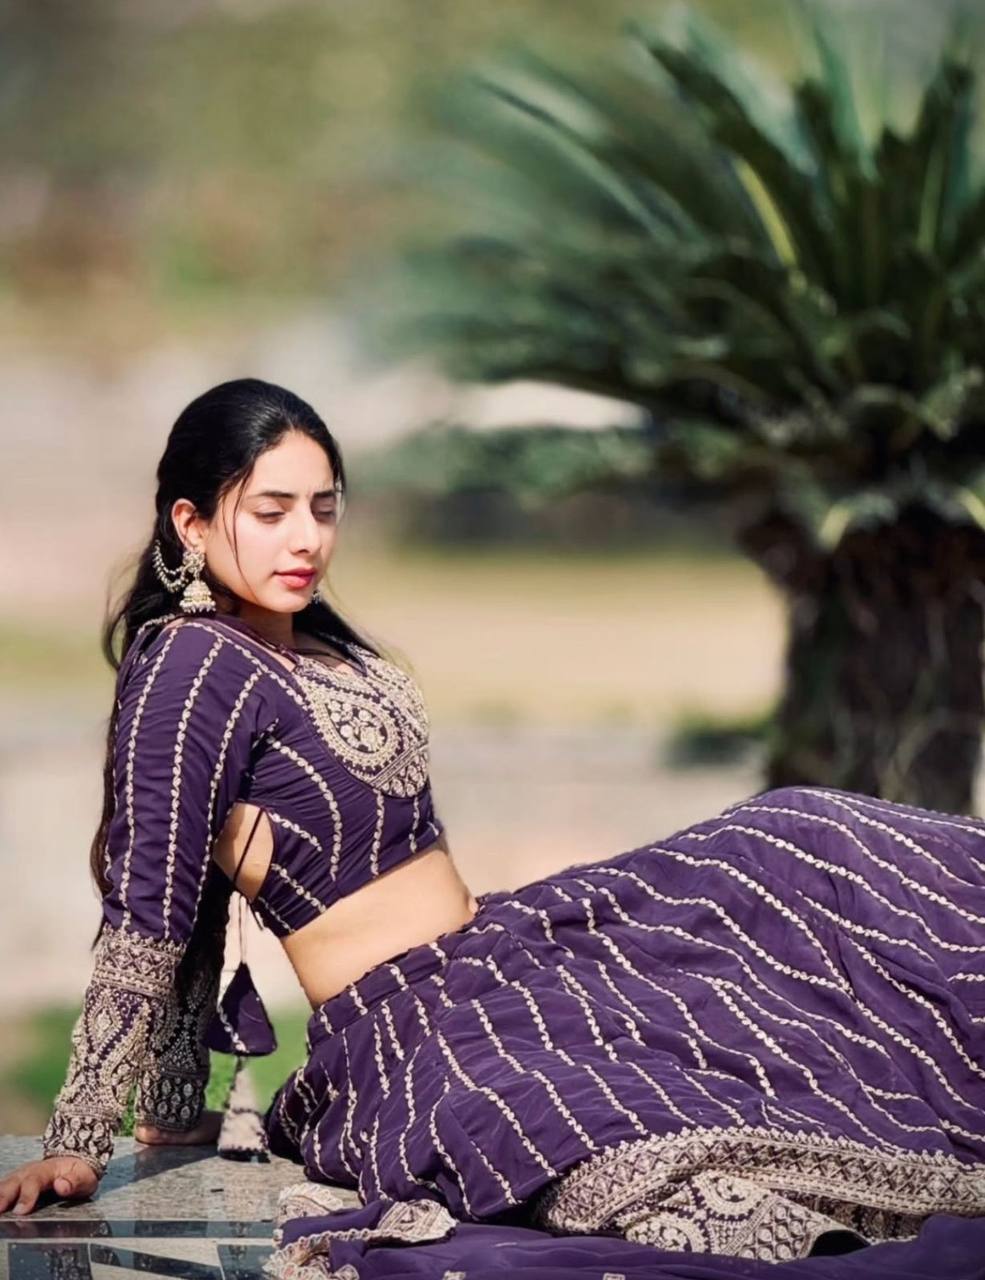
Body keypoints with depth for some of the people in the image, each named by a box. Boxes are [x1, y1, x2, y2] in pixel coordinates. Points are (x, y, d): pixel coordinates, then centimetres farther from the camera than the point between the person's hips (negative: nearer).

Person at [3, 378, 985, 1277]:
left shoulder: (308, 642, 12)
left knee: (797, 846, 3)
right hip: (422, 1033, -9)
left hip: (495, 953, 9)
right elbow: (145, 915, -16)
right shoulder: (190, 668, -15)